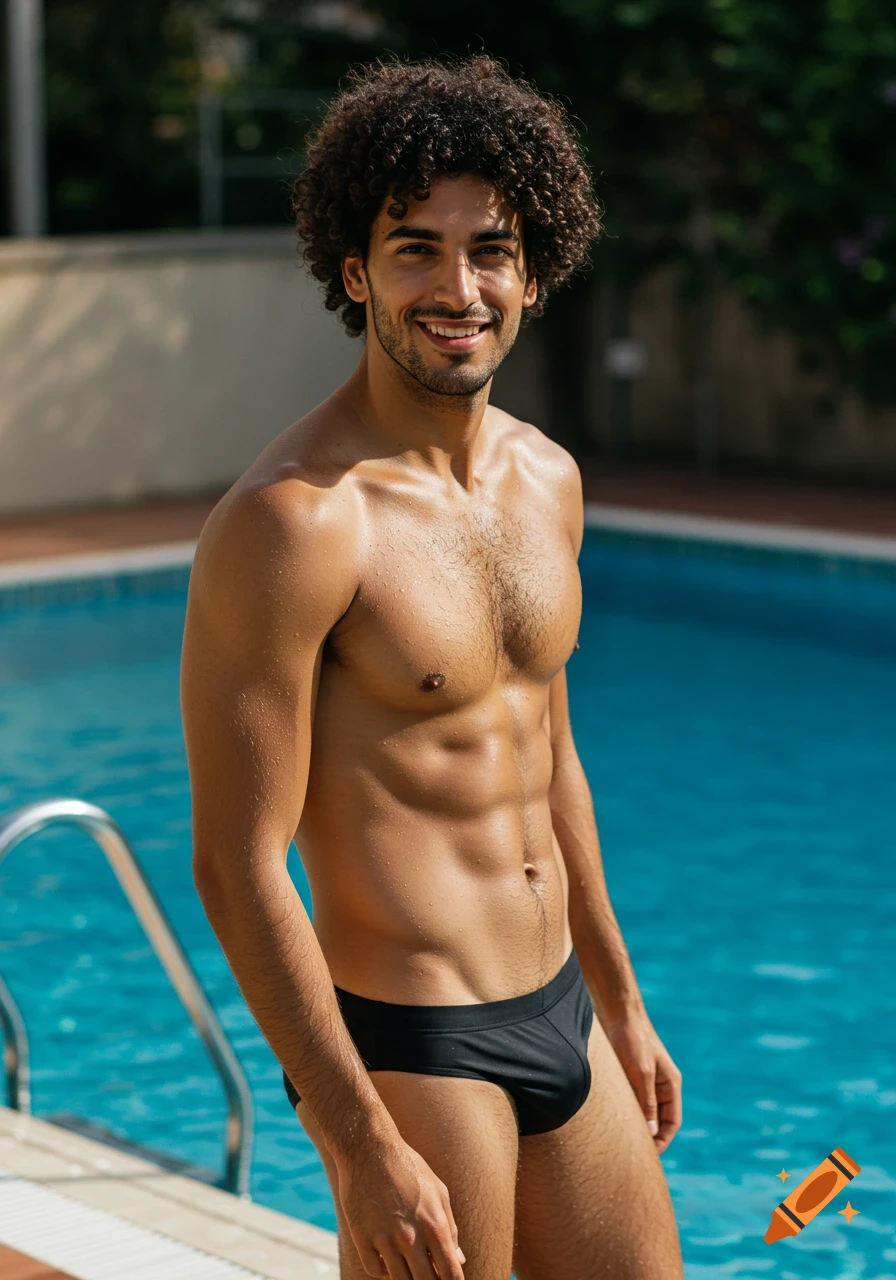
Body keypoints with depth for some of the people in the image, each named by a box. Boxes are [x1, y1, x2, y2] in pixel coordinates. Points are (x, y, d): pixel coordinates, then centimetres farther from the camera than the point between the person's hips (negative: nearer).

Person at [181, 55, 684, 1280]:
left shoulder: (547, 478, 5)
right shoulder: (292, 521, -19)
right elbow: (239, 865, -18)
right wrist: (358, 1146, -18)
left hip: (560, 1021, 7)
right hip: (407, 1044, -7)